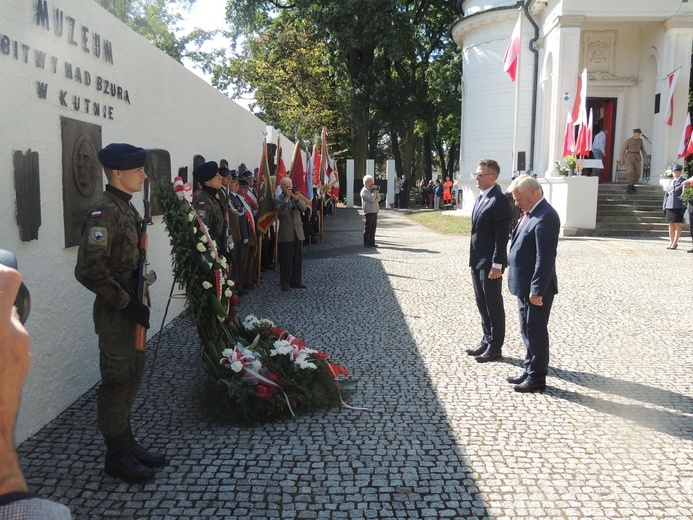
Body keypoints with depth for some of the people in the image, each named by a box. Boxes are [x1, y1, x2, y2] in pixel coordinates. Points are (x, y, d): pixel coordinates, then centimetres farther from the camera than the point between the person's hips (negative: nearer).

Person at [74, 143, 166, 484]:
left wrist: (136, 303, 13)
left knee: (131, 380, 18)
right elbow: (89, 271, -26)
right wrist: (126, 303, -21)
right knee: (116, 384, 4)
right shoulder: (104, 212, -19)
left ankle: (127, 445, 34)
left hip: (131, 309, 9)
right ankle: (116, 457, 19)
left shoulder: (127, 208, 11)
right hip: (115, 314, -9)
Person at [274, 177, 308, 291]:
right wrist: (286, 198, -24)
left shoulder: (297, 196, 10)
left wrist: (297, 198, -20)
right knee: (285, 259, 1)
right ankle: (285, 282, 11)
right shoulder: (278, 199, -3)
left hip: (298, 232, 5)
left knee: (298, 258, 9)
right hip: (286, 233, -5)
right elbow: (280, 211, -21)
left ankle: (296, 281, 19)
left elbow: (304, 208, -5)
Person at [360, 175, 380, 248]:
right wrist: (374, 192, -9)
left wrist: (377, 192, 1)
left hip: (374, 211, 8)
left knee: (373, 227, 8)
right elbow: (371, 199, -20)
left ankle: (371, 242, 14)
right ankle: (366, 243, -1)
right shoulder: (364, 190, -7)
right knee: (367, 227, -5)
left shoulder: (371, 189, 19)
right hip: (369, 211, -8)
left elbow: (378, 199, 16)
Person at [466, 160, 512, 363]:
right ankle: (487, 341, 29)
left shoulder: (498, 199, -15)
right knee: (482, 303, 16)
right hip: (477, 261, 9)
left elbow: (502, 234, -19)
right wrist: (474, 259, 15)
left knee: (493, 305, 2)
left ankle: (495, 348, 14)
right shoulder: (481, 198, 14)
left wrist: (497, 264, -21)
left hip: (490, 263, -9)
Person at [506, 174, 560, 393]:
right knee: (528, 331, 19)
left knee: (536, 332, 3)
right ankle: (530, 371, 32)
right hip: (524, 285, 10)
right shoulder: (530, 213, 11)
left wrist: (537, 290, -23)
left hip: (535, 288, -10)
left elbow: (545, 258, -24)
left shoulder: (545, 217, -20)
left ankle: (537, 378, 15)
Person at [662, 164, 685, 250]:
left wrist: (684, 207, -9)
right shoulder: (670, 181, 16)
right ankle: (671, 242, 15)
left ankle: (675, 243, 4)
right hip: (669, 206, 4)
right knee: (671, 224, 7)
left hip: (678, 206, -4)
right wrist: (664, 206, 10)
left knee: (677, 225, -1)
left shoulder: (683, 182, 2)